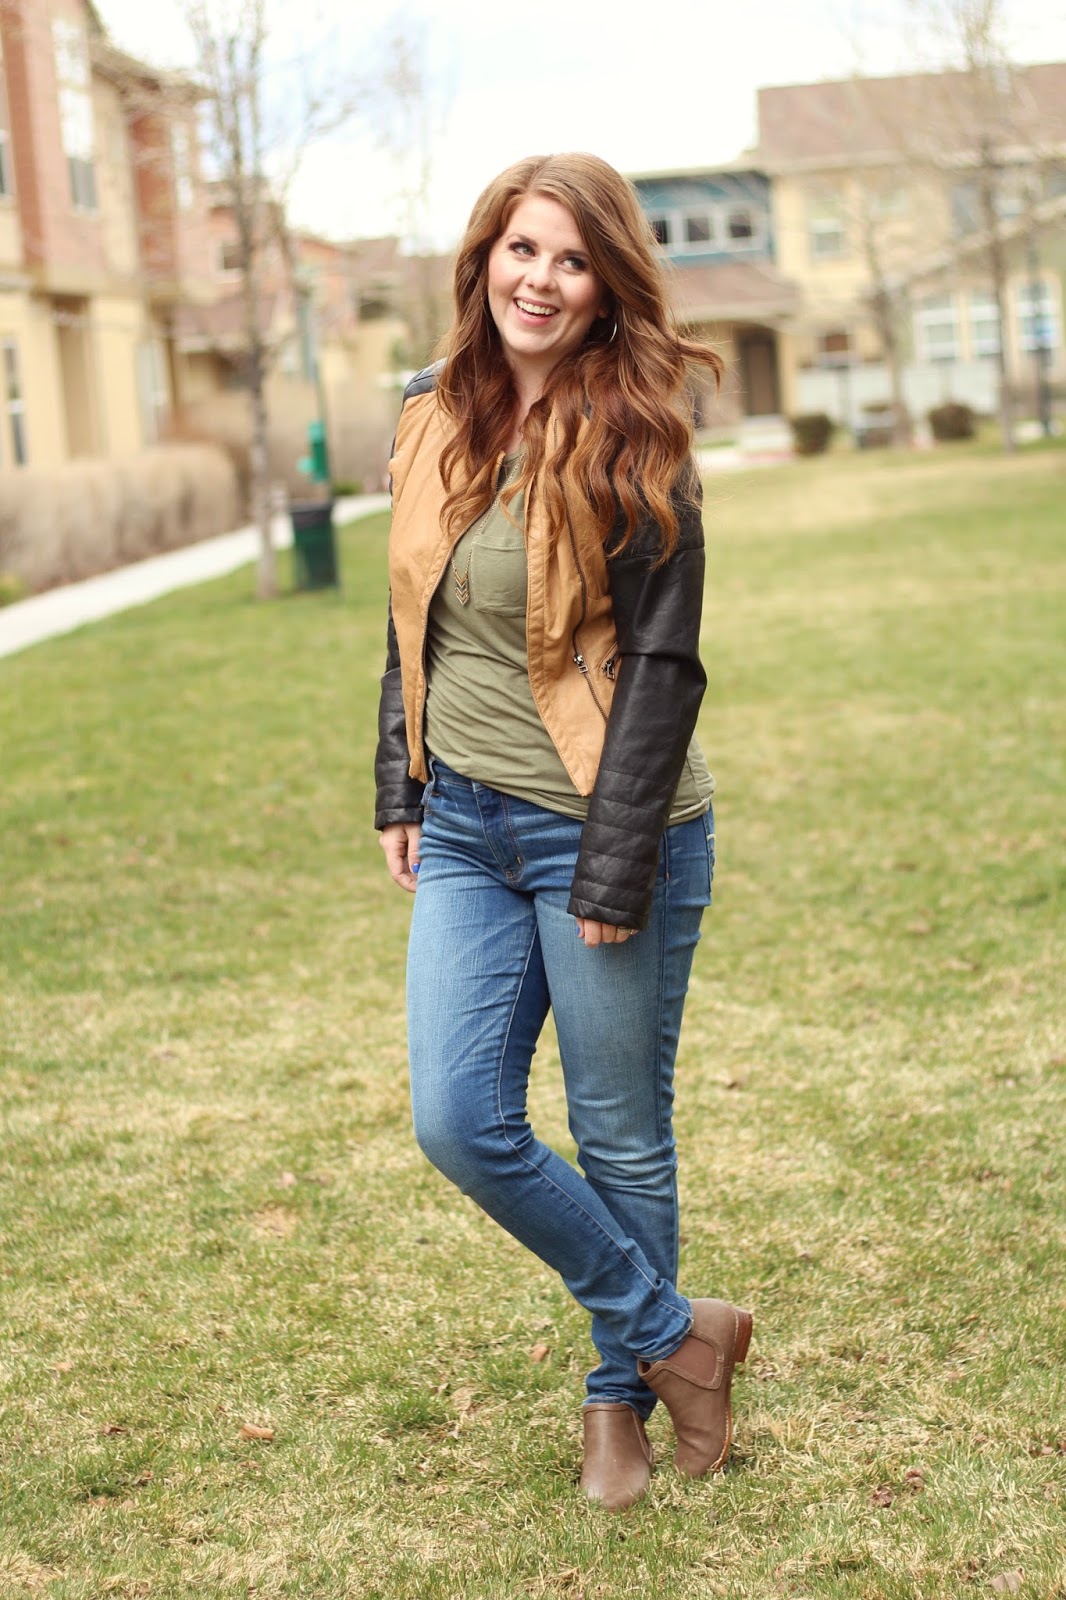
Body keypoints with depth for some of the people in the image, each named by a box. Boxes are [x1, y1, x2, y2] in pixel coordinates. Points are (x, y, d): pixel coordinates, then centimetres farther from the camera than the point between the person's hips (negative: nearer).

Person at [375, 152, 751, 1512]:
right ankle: (674, 1334, 18)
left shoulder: (630, 444, -12)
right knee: (459, 1123, 0)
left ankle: (621, 1391, 28)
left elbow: (663, 664, -13)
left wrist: (615, 868, -16)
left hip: (594, 831, -6)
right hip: (465, 833, 6)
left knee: (621, 1137, 6)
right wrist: (402, 793, 14)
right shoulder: (437, 417, 6)